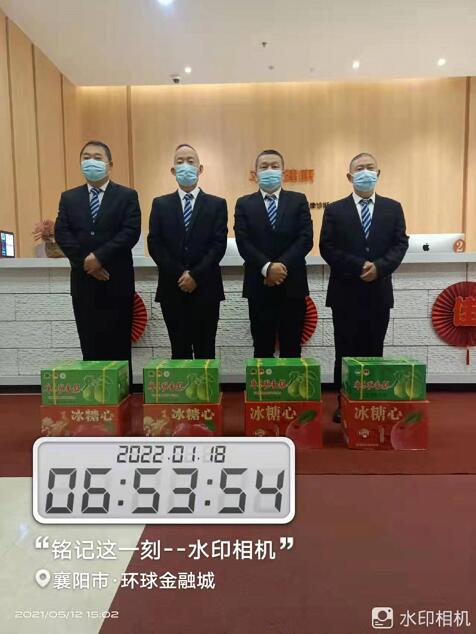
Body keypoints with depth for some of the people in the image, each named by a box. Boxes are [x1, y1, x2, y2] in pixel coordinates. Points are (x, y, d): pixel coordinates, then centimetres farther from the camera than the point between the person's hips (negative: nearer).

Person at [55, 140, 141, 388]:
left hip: (117, 281, -3)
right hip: (83, 281, 3)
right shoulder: (68, 198, 13)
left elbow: (131, 232, -10)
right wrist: (85, 263, -11)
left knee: (118, 345, 3)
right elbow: (61, 234, 2)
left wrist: (99, 257, -17)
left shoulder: (127, 196, 4)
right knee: (90, 346, 8)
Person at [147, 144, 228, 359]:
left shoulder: (217, 204, 7)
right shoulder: (160, 204, 10)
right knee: (179, 350, 8)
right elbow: (154, 244, 1)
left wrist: (196, 275, -13)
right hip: (172, 289, 1)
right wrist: (179, 274, -10)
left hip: (206, 288, -1)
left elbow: (219, 244, -3)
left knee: (205, 350, 5)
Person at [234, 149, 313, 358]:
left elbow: (305, 239, -3)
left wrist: (282, 265, -15)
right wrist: (267, 268, -18)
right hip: (259, 286, 0)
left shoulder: (298, 201, 8)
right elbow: (243, 242, -4)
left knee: (291, 348, 7)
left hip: (292, 285, 1)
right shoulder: (244, 204, 8)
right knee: (262, 348, 7)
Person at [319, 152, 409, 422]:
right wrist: (358, 266, -15)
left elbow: (400, 244, 2)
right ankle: (344, 404, 17)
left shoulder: (393, 208, 9)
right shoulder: (335, 210, 3)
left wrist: (379, 266, -16)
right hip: (345, 292, -1)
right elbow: (327, 248, -5)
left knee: (374, 351, 9)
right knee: (346, 351, 5)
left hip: (379, 292, 2)